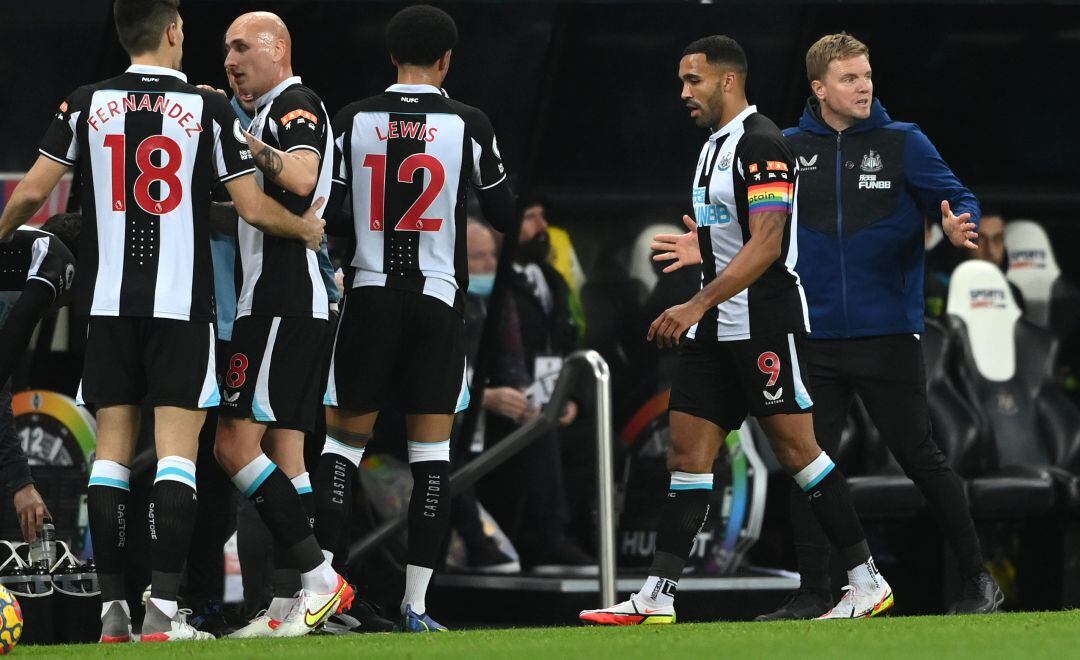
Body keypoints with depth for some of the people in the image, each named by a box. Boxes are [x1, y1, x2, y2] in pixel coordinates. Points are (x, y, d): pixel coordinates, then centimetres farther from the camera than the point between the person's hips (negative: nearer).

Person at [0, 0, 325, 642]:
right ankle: (164, 607, -12)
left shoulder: (87, 103, 3)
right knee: (177, 450, -3)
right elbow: (254, 208, -1)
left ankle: (113, 607, 4)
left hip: (109, 300, 3)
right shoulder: (208, 109, -3)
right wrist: (307, 228, 19)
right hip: (183, 301, -3)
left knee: (112, 449, 6)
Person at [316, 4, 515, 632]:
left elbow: (329, 212, 2)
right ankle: (416, 605, 0)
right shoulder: (468, 124, -4)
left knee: (345, 440, 10)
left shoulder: (354, 120, -1)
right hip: (438, 298, -1)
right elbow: (504, 214, 5)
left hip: (370, 296, 1)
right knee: (432, 450, 4)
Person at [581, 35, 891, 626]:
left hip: (763, 322, -9)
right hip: (714, 328, 9)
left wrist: (697, 305, -24)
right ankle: (656, 598, 2)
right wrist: (695, 313, 21)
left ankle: (868, 583, 0)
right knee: (687, 452, 3)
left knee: (795, 449, -7)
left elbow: (766, 244, -21)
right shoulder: (714, 146, 17)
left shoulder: (761, 144, -13)